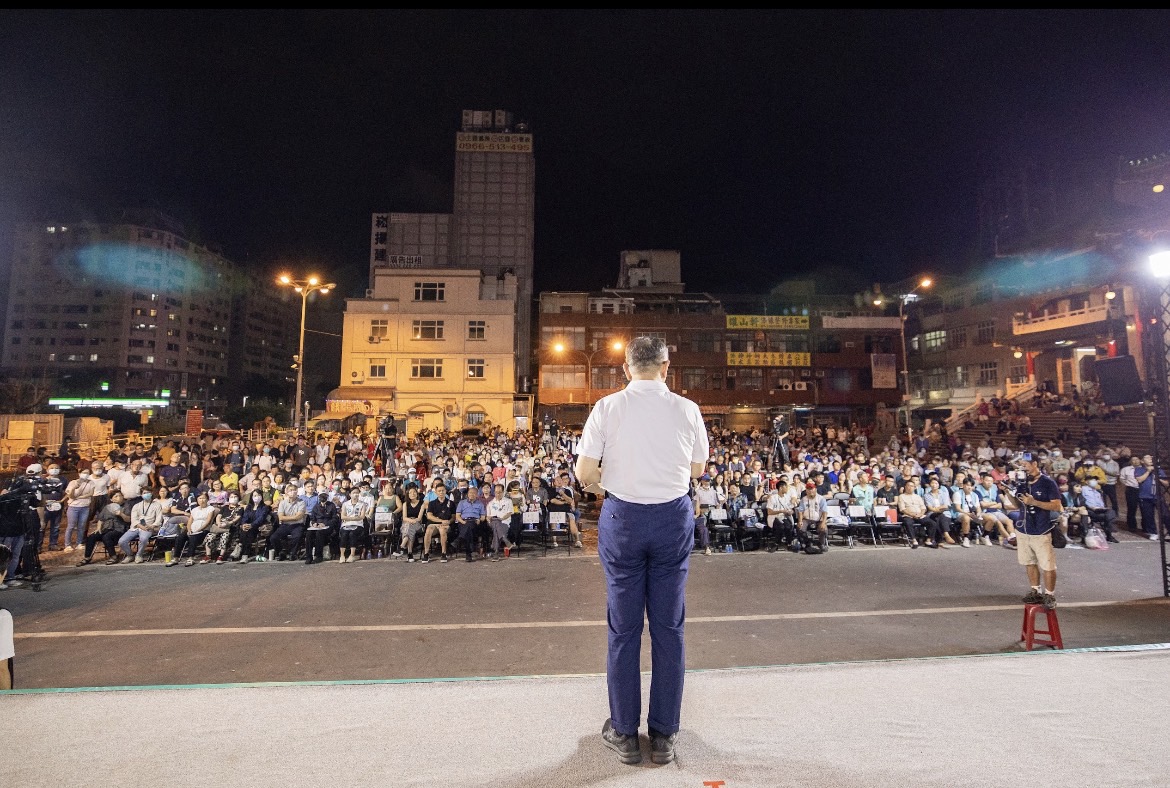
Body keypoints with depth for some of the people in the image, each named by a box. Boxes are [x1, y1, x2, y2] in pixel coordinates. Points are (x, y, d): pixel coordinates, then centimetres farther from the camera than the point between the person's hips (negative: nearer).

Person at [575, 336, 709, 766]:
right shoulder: (687, 409, -4)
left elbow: (584, 474, -8)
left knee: (623, 626, 12)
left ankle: (624, 732, 27)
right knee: (669, 626, 14)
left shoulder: (607, 407, -8)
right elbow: (698, 469, 9)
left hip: (622, 517, -1)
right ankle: (664, 734, 27)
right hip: (674, 519, 1)